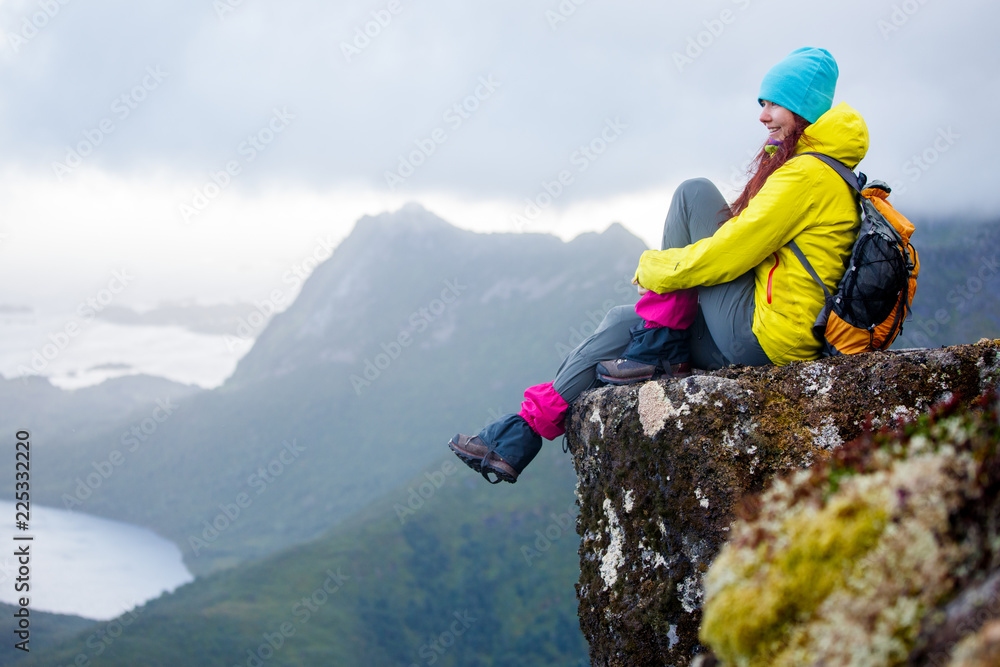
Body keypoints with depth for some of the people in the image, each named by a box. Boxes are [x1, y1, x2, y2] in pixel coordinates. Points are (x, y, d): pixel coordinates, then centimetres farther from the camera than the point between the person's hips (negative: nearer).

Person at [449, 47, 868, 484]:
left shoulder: (808, 174, -14)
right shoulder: (823, 170, 18)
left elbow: (733, 251, -18)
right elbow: (748, 243, 21)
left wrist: (655, 268, -5)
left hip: (760, 339, -10)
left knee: (694, 194, -8)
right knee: (623, 321, 11)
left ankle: (652, 349, -4)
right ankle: (520, 437, 8)